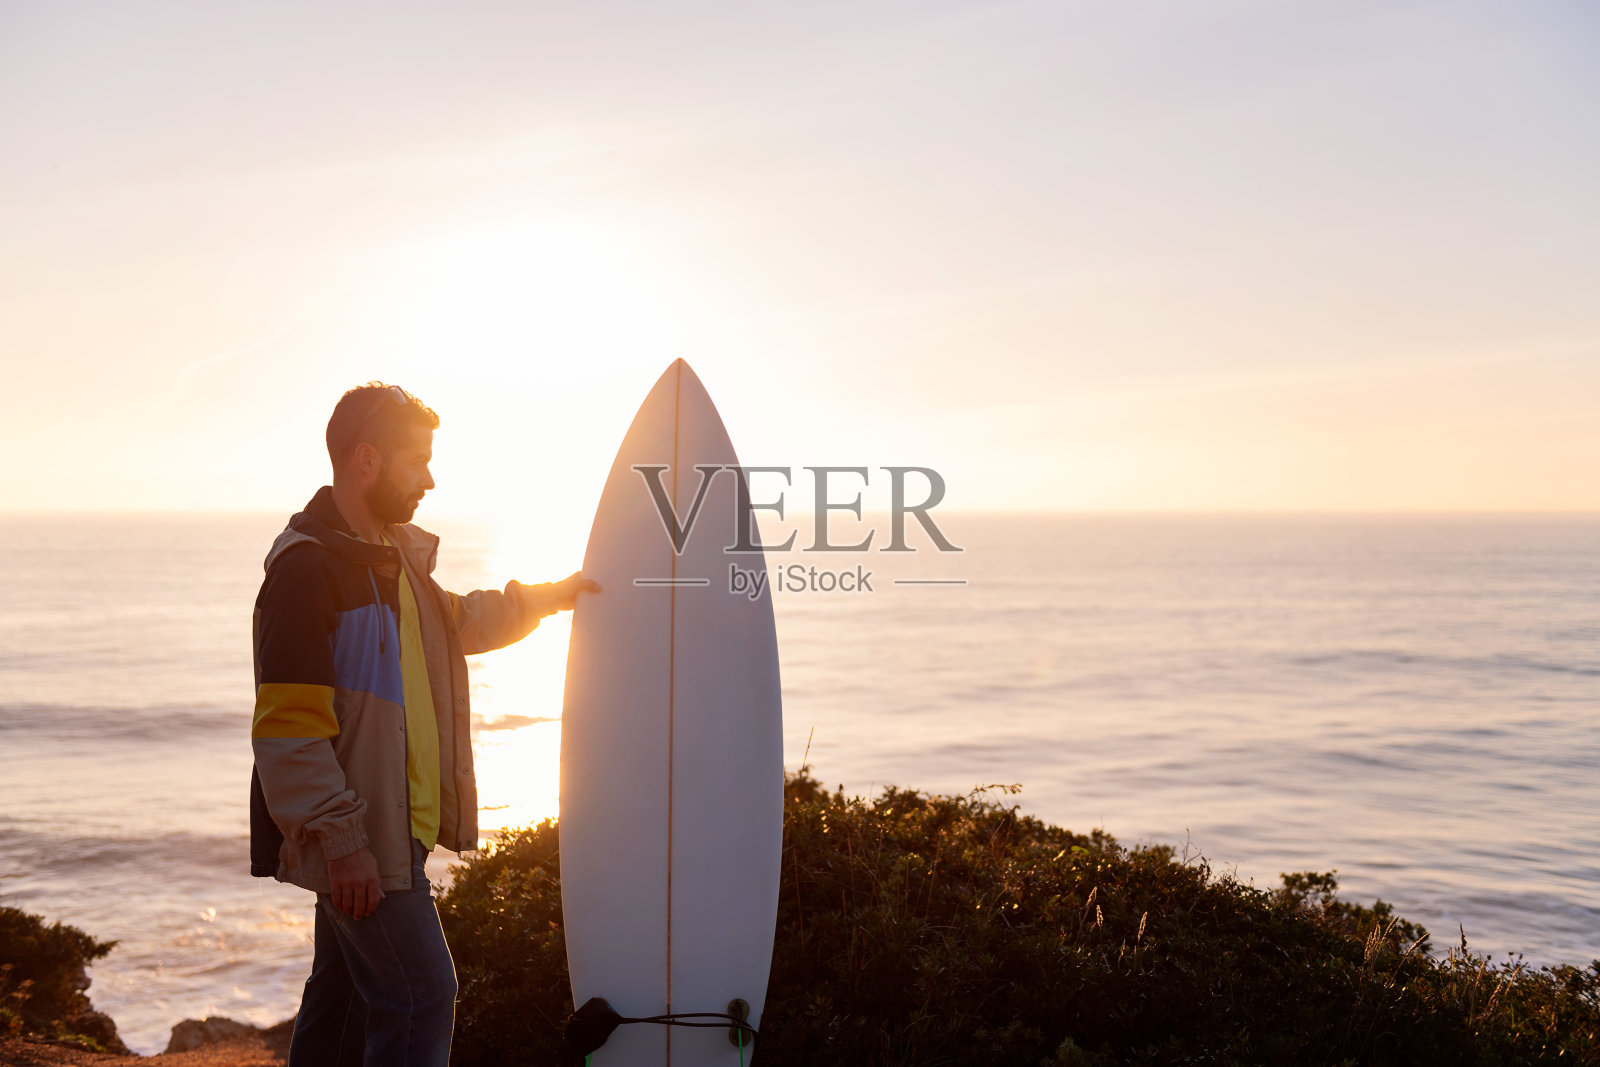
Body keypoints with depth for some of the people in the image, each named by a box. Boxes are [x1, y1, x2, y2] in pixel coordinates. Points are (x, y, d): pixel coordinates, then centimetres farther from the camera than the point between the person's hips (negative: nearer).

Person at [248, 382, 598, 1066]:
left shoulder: (392, 553, 14)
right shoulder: (308, 568, -18)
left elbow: (458, 623, 34)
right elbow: (287, 730, -22)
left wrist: (542, 598, 23)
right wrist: (342, 841, -22)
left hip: (396, 827, 10)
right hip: (357, 838, -10)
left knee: (345, 993, 17)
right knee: (421, 997, -8)